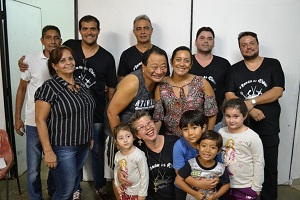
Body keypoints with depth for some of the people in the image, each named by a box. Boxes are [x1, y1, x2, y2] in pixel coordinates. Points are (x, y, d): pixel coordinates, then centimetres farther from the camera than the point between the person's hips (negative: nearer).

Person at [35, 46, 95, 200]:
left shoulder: (80, 84, 6)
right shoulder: (49, 88, -15)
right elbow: (40, 120, -16)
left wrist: (89, 137, 16)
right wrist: (48, 151, -18)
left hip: (83, 146, 7)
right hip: (62, 148, -6)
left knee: (73, 184, 21)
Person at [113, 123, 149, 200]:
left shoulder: (139, 155, -26)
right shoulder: (117, 155, -8)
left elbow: (144, 175, -19)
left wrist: (142, 194, -14)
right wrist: (117, 184, 2)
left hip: (136, 192, -5)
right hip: (123, 191, 5)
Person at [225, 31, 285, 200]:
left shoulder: (273, 65, 4)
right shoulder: (235, 69, 6)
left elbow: (278, 91, -8)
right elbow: (229, 96, -4)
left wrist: (251, 101, -16)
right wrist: (250, 110, -17)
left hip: (268, 128, 0)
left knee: (269, 168, 10)